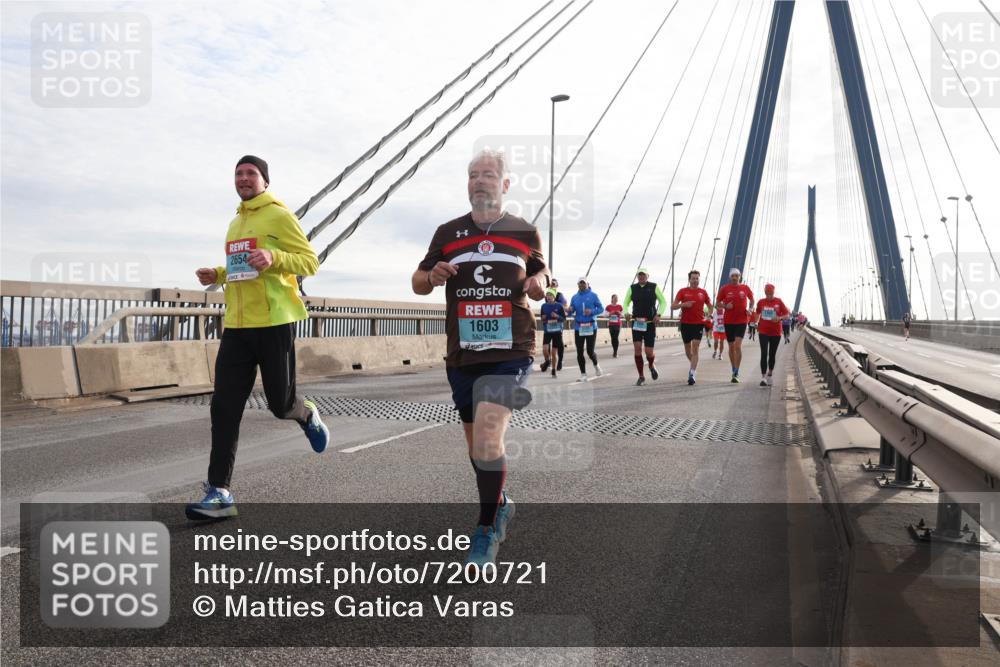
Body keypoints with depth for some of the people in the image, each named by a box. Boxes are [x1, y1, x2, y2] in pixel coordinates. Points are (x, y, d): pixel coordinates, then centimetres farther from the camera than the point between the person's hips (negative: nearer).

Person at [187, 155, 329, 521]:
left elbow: (310, 262, -8)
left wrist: (273, 257, -25)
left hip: (274, 323, -6)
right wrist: (218, 274, 11)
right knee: (225, 407, -2)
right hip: (236, 326, 6)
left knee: (280, 404, 2)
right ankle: (220, 493, 1)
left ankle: (308, 415, 39)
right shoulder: (236, 223, 21)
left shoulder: (279, 215, -2)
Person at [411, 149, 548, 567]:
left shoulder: (525, 232, 6)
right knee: (476, 444, 14)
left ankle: (487, 529, -1)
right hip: (462, 356, 3)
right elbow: (417, 284, 14)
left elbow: (539, 275, 19)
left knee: (488, 437, -19)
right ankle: (501, 505, 41)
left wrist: (539, 284, -6)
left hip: (510, 352, -3)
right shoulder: (448, 233, 8)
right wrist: (432, 275, -10)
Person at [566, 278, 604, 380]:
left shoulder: (593, 295, 1)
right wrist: (569, 310, -17)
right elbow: (571, 311, 7)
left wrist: (592, 311, -18)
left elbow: (601, 308, -1)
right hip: (578, 327, 3)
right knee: (579, 352, 2)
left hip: (591, 327, -3)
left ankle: (596, 365, 28)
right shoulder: (575, 297, 8)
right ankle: (583, 374, 14)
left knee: (590, 351, -5)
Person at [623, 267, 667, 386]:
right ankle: (641, 377, 0)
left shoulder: (654, 287, 0)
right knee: (637, 348, -13)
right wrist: (626, 313, -11)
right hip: (636, 322, 1)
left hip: (650, 324, -1)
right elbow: (626, 304, 10)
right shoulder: (632, 288, 4)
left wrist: (658, 314, -11)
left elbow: (663, 302, 6)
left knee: (649, 352, -4)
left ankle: (652, 365, 33)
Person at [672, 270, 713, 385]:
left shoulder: (703, 292, 5)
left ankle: (692, 374, -13)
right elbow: (673, 306, -3)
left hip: (699, 324, -1)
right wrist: (683, 304, -20)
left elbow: (710, 305, 15)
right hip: (685, 323, 1)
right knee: (687, 350, 11)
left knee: (695, 348, -12)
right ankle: (694, 365, 40)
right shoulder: (683, 291, 2)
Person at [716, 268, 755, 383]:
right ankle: (734, 371, 25)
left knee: (738, 345, -15)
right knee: (731, 346, 10)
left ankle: (736, 373, -12)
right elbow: (718, 302, 6)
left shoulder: (745, 288, 1)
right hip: (729, 321, 2)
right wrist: (725, 306, -14)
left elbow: (752, 299, 17)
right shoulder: (725, 288, -1)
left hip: (741, 320, -1)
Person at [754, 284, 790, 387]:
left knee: (772, 354, 10)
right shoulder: (761, 302, 3)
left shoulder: (779, 302, -2)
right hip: (763, 332, 0)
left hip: (776, 332, 0)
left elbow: (787, 315, 0)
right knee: (764, 354, -10)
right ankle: (763, 377, -11)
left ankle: (770, 374, 28)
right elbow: (757, 314, 18)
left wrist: (779, 318, -19)